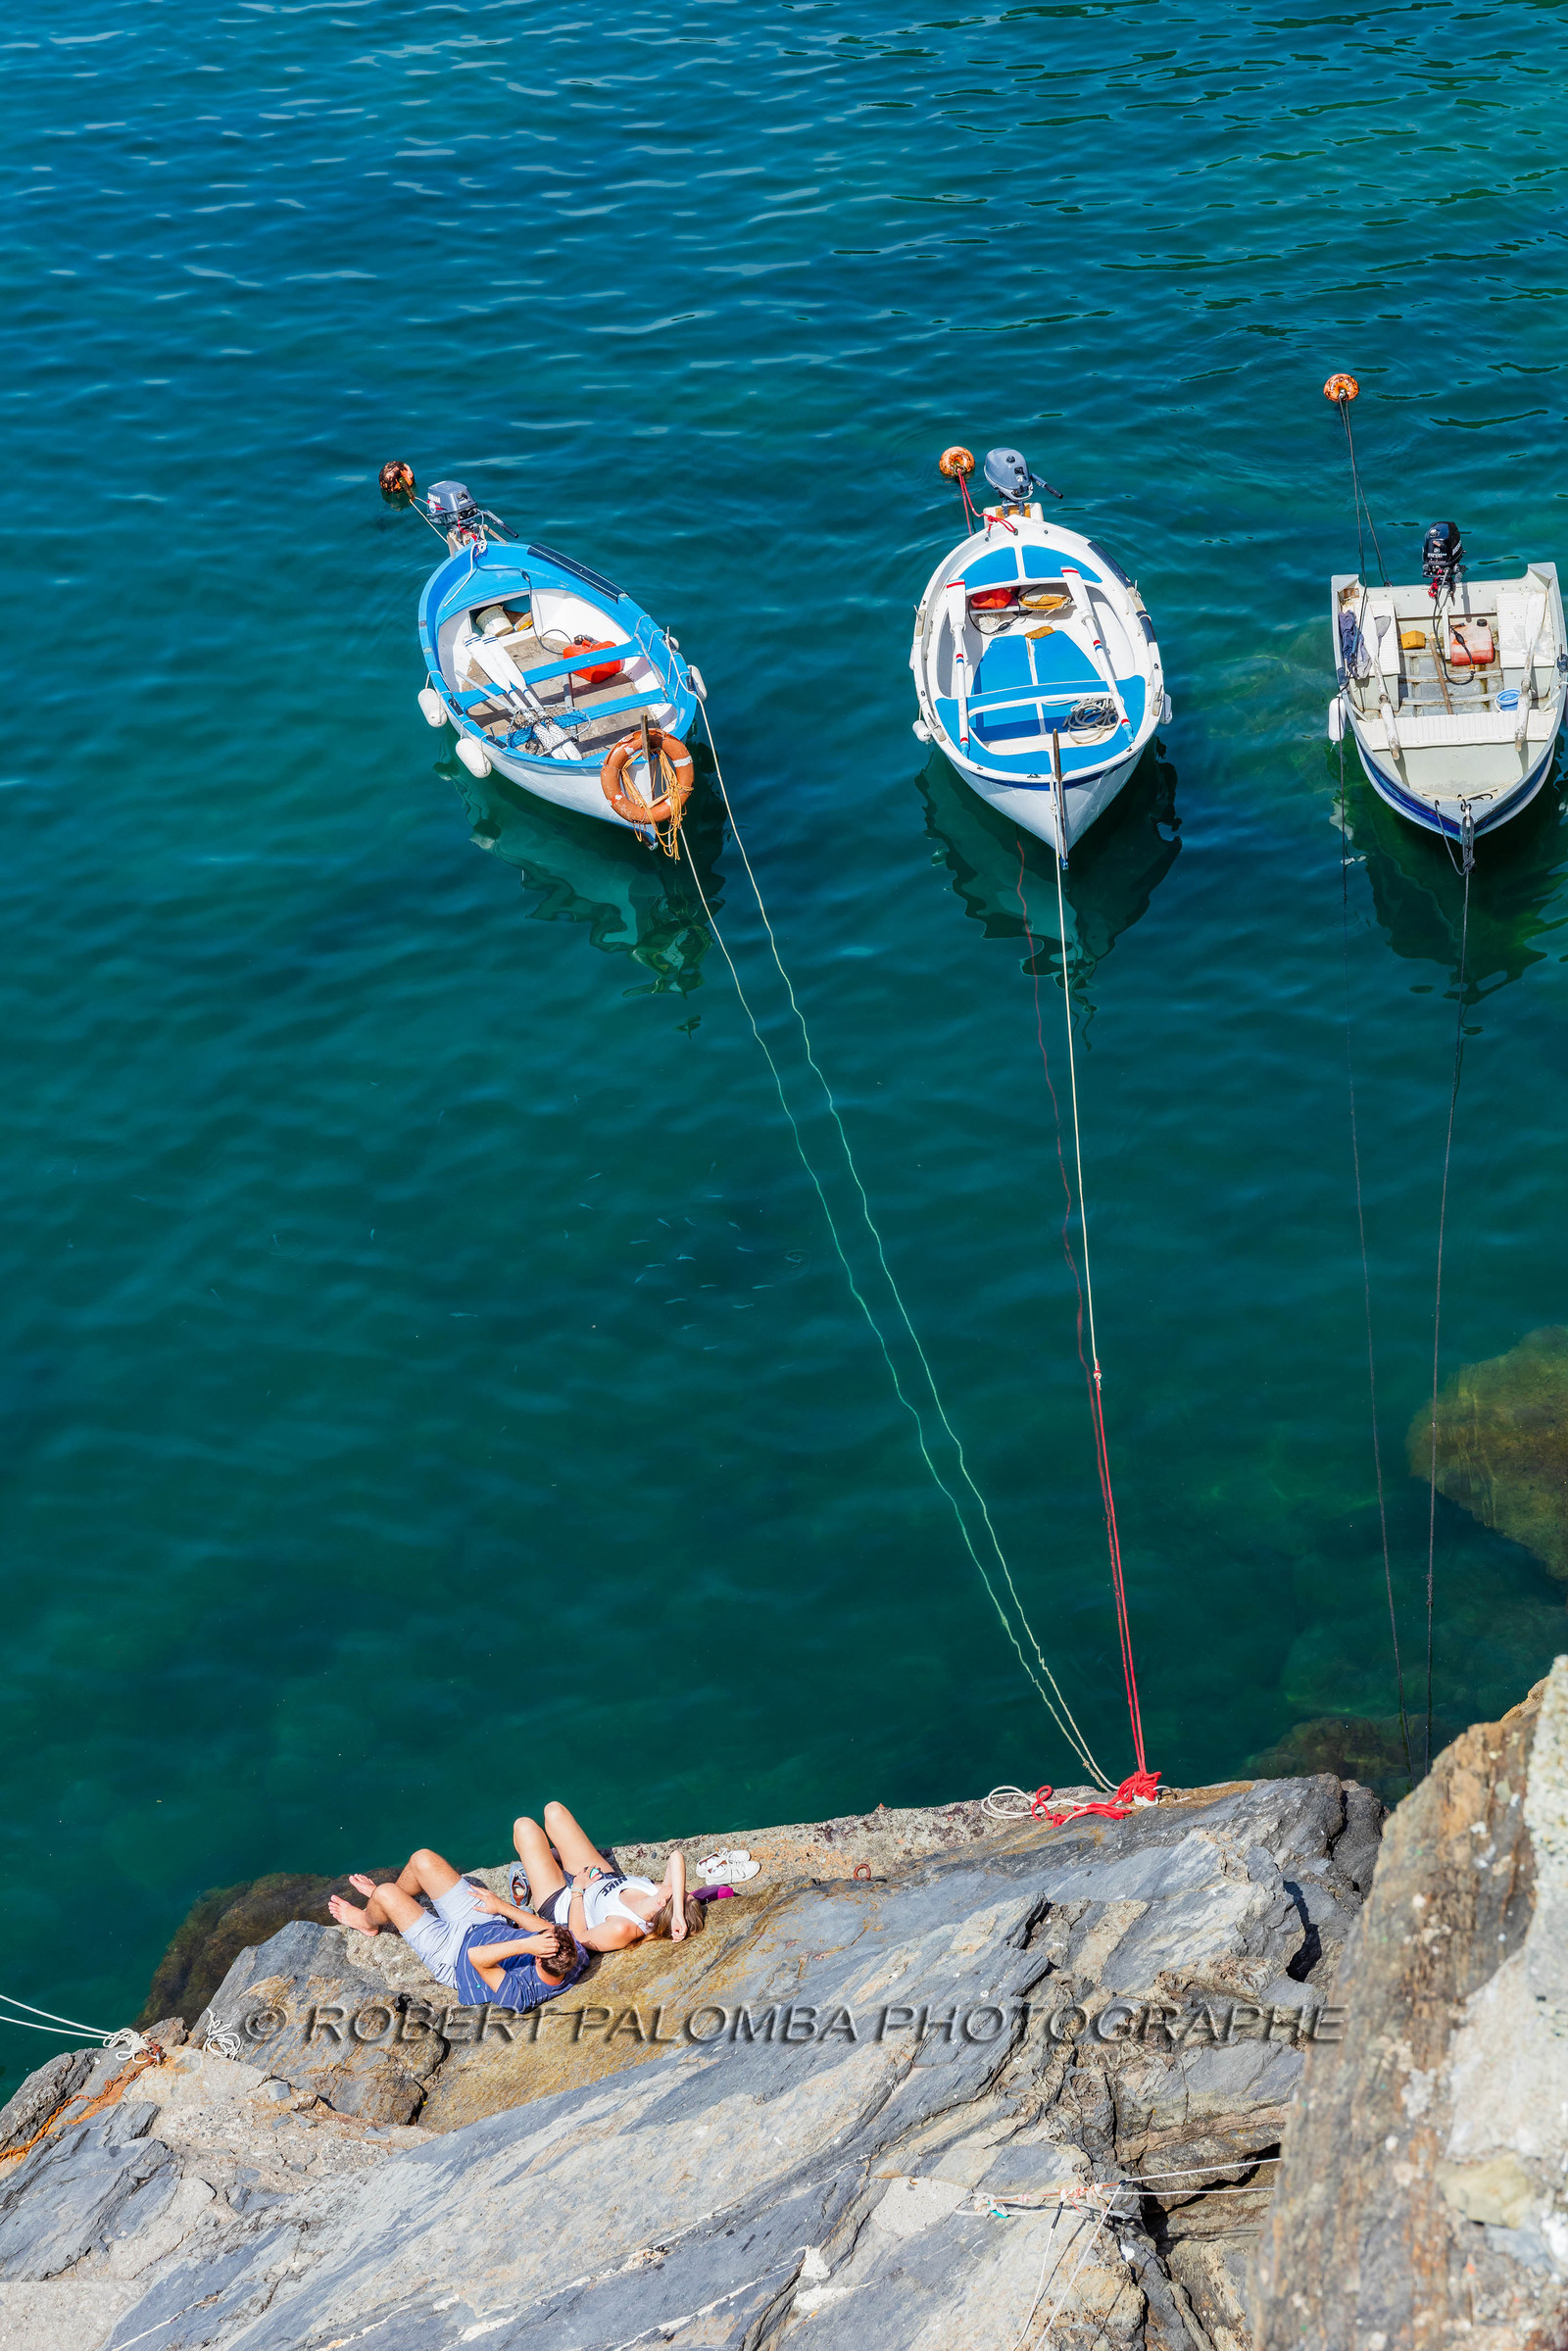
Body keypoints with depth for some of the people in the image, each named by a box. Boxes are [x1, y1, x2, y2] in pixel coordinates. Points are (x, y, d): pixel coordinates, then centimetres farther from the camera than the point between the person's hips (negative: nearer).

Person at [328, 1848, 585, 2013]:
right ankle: (387, 1903, 43)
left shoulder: (516, 1995, -42)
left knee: (385, 1894, -4)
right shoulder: (575, 1953, -25)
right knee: (422, 1859, 6)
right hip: (491, 1925, 7)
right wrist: (503, 1907, -2)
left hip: (453, 1954, -7)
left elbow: (477, 1958, -47)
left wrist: (523, 1946, -57)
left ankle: (368, 1921, 37)